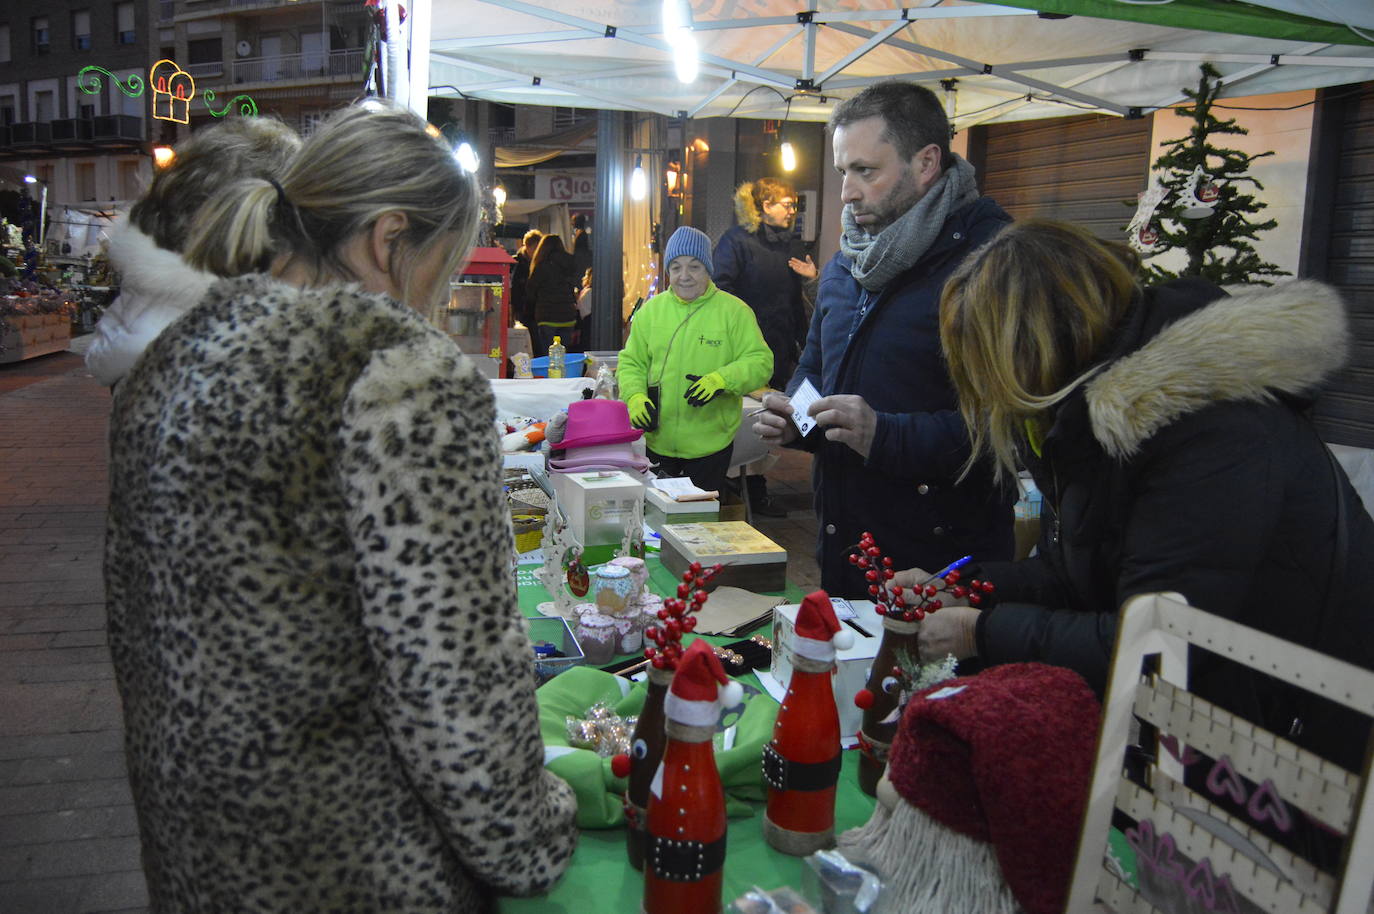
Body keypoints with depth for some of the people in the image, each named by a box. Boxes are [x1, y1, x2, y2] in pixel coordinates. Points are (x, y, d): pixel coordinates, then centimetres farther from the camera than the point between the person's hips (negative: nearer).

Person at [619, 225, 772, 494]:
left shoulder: (734, 311, -4)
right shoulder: (651, 310, 5)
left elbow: (760, 361, -8)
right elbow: (631, 362, 10)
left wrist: (723, 379, -26)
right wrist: (635, 396, -10)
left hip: (711, 442, -2)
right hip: (657, 440, 3)